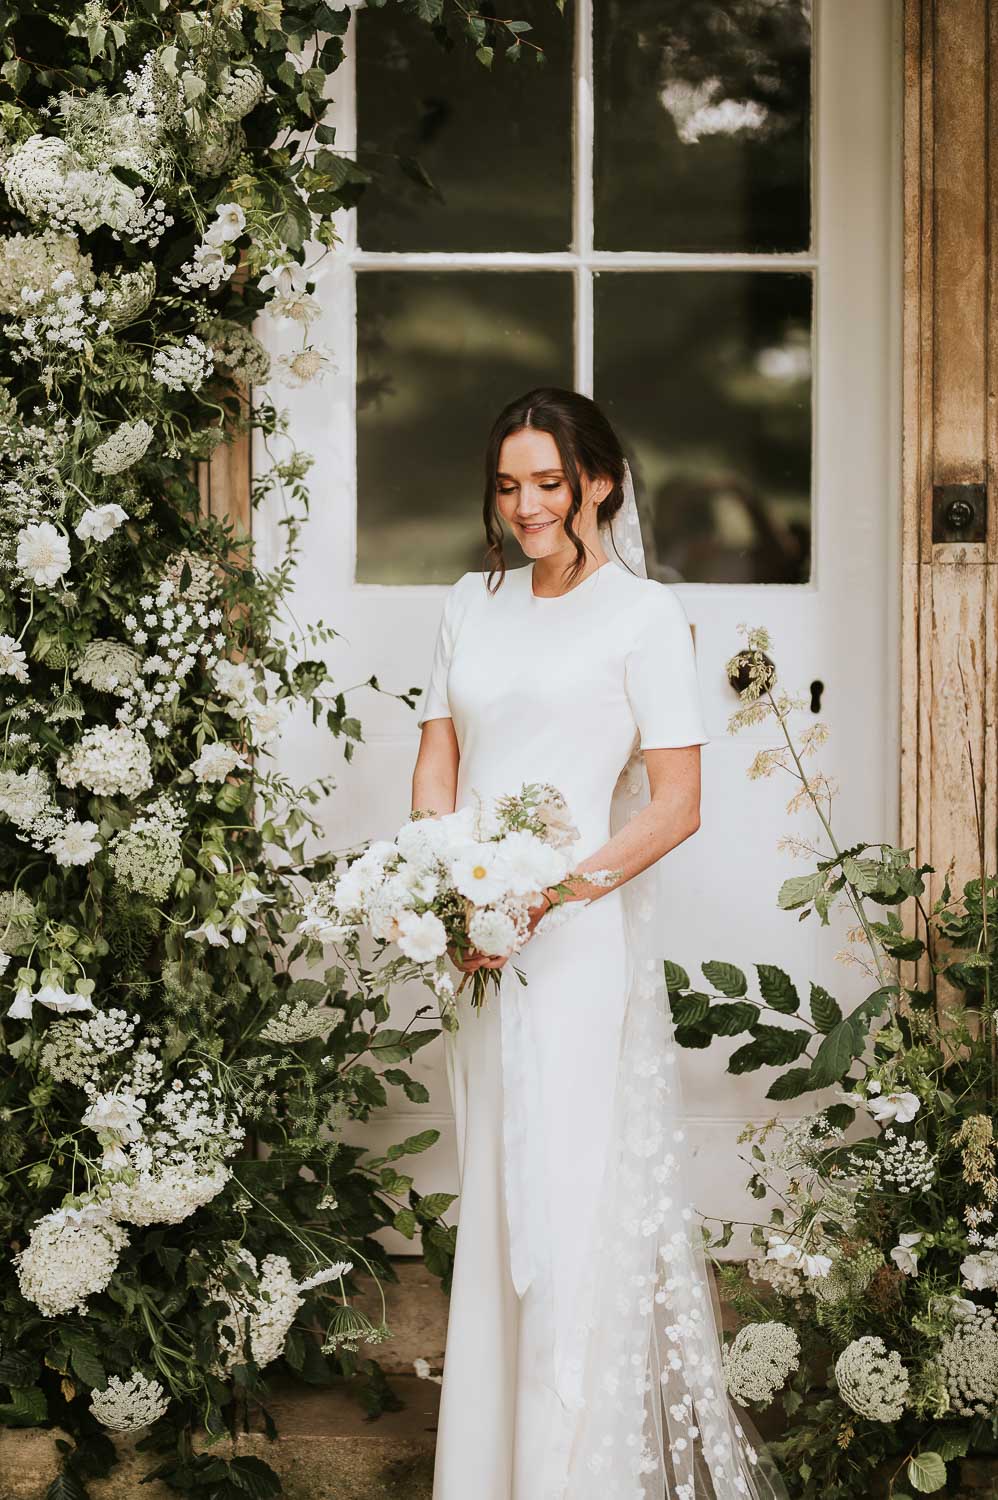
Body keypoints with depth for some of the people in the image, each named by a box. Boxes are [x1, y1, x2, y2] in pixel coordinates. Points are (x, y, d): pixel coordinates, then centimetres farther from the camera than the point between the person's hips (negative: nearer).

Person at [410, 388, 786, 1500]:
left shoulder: (645, 614, -3)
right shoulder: (471, 603, 13)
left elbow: (677, 805, -7)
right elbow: (437, 762, 13)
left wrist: (558, 890, -17)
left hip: (586, 939, -5)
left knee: (579, 1196, -5)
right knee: (492, 1194, 9)